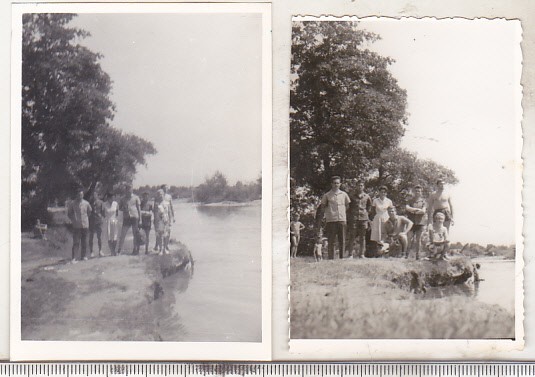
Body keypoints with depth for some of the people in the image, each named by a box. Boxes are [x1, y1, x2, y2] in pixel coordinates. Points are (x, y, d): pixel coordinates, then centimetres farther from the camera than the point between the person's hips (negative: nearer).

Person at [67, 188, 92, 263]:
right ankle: (74, 258, -8)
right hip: (76, 226, -3)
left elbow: (89, 212, 20)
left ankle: (83, 256, 19)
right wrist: (73, 220, 1)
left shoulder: (86, 203, 4)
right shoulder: (72, 203, -2)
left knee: (84, 242, 8)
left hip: (85, 225, 3)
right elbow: (69, 213, 8)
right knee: (76, 242, -7)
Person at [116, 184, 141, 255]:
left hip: (134, 217, -1)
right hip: (126, 218, 2)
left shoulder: (136, 197, 5)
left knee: (135, 235, 2)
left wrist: (140, 218, 2)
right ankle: (118, 250, 1)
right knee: (122, 235, -2)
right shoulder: (123, 198, 10)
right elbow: (120, 207, 16)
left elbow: (139, 208, 6)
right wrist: (123, 209, -8)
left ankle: (135, 250, 10)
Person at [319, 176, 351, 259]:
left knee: (342, 241, 3)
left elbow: (347, 206, 22)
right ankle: (331, 258, 0)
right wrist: (328, 213, 4)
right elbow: (323, 207, 12)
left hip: (342, 220, 2)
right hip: (331, 220, -2)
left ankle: (342, 258, 8)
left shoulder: (344, 194, 11)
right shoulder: (327, 195, 5)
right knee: (331, 241, -2)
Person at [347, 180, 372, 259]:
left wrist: (366, 212, 14)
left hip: (363, 218, 2)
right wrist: (349, 215, 4)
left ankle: (361, 254, 9)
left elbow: (369, 205, 24)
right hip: (353, 218, -2)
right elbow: (347, 206, 9)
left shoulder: (366, 196, 9)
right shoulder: (351, 195, 2)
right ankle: (350, 254, 0)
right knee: (352, 237, -4)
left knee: (362, 237, 4)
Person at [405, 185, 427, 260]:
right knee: (410, 239, -8)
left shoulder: (424, 201, 8)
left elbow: (423, 211, -6)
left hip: (420, 222, 0)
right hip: (411, 222, 0)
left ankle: (418, 254, 6)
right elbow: (407, 208, -9)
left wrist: (413, 211, -5)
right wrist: (417, 209, -13)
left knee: (418, 239, 0)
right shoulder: (410, 200, 10)